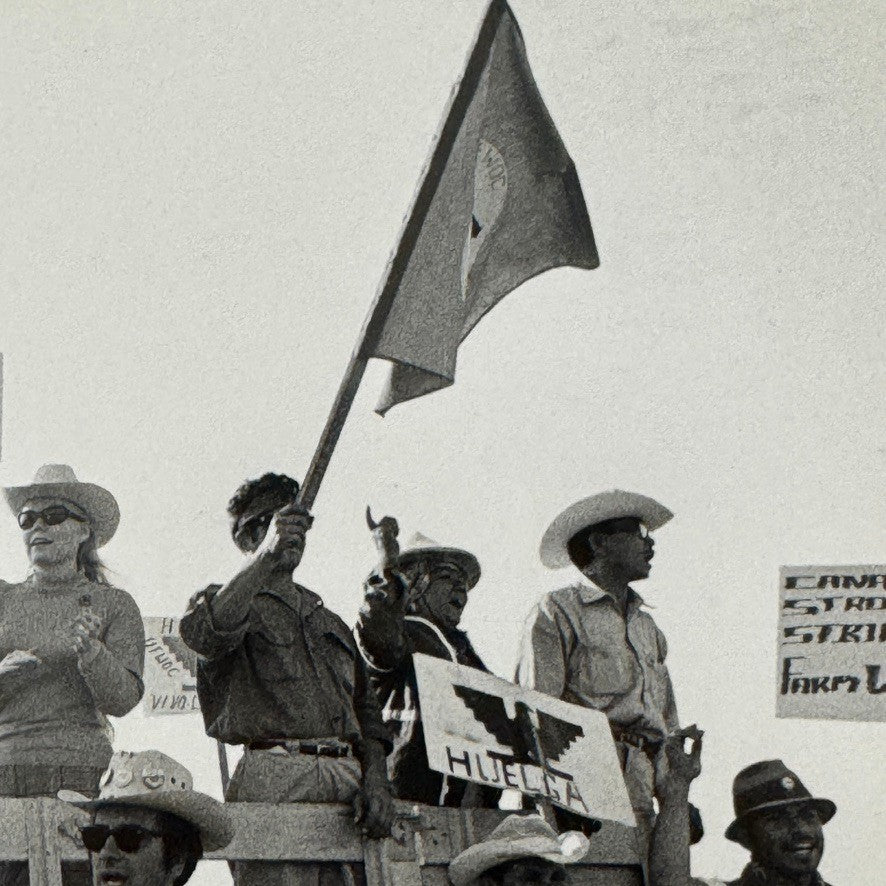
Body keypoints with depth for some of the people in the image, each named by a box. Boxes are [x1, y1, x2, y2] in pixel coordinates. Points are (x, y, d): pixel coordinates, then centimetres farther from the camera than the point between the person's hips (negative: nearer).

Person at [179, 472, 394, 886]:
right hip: (273, 782, -5)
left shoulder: (331, 623, 31)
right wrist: (267, 553, -18)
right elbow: (207, 633, -12)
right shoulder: (224, 600, 15)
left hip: (348, 786, 5)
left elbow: (366, 710, 21)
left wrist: (376, 781, 2)